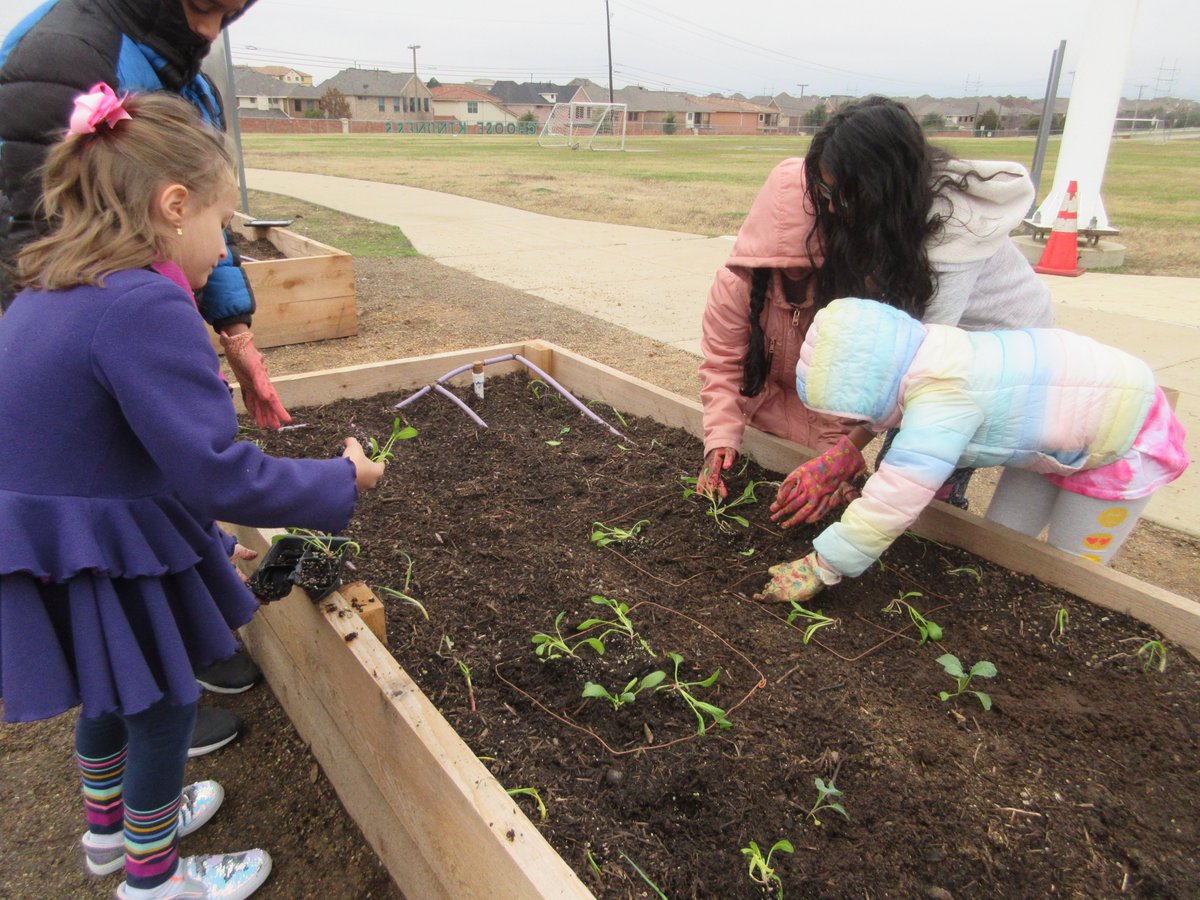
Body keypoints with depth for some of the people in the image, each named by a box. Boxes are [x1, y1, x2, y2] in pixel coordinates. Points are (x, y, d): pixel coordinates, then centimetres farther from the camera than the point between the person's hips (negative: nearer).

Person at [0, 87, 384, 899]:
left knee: (114, 692, 30)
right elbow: (218, 472, -30)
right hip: (99, 567, -9)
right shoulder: (145, 307, -27)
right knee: (163, 706, 14)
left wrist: (208, 534, 19)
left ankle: (111, 825, 55)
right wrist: (342, 481, -15)